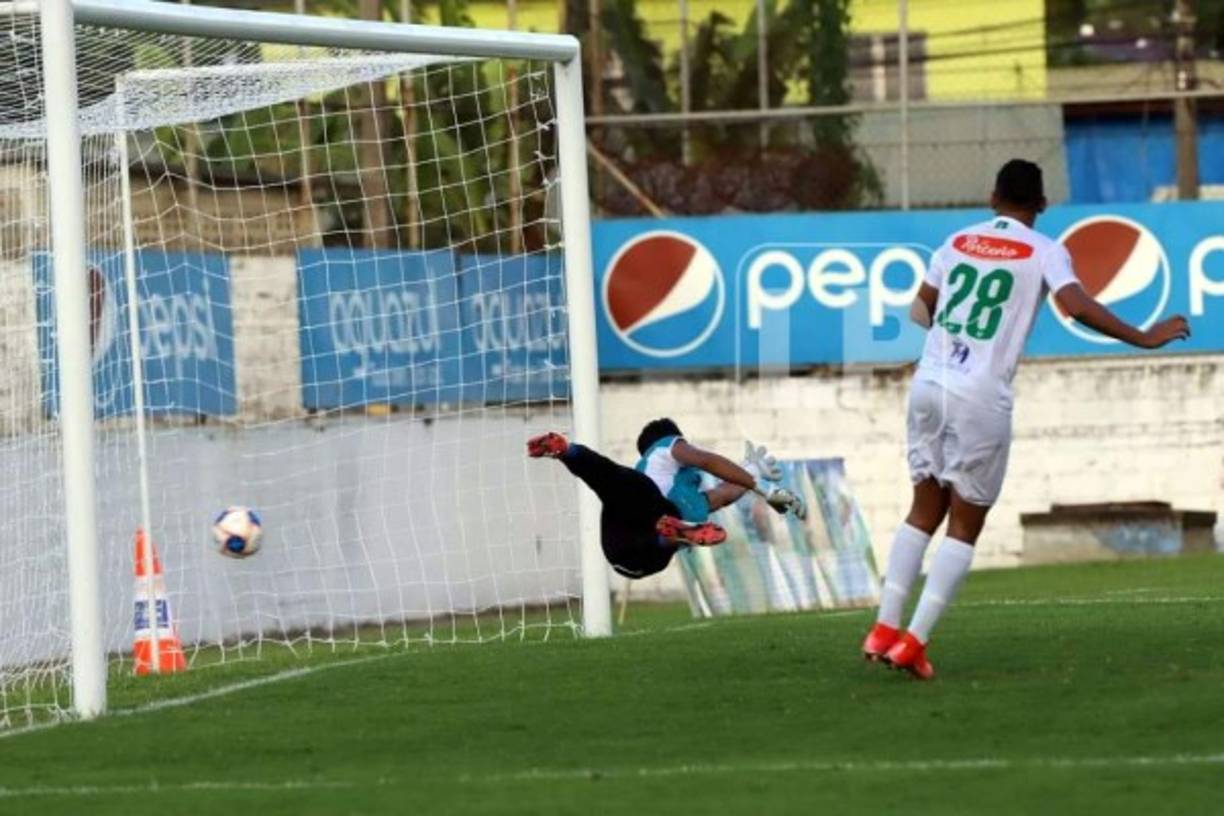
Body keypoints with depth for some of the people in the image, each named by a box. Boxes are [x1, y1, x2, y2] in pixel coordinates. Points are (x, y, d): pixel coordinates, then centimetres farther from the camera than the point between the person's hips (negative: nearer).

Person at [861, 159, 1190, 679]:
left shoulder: (958, 242, 12)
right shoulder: (1043, 252, -1)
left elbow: (922, 309, 17)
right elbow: (1076, 305, -15)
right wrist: (1144, 339, -9)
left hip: (928, 383, 4)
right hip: (981, 398, -4)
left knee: (925, 510, 16)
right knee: (965, 525, 4)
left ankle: (885, 629, 7)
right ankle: (913, 642, -4)